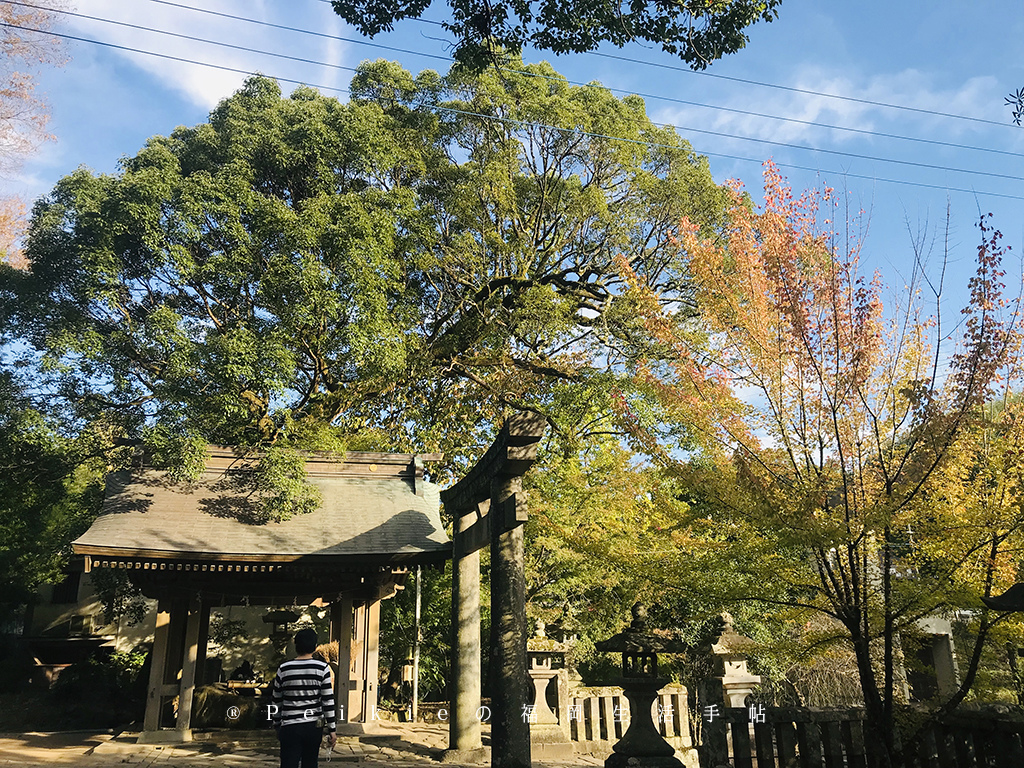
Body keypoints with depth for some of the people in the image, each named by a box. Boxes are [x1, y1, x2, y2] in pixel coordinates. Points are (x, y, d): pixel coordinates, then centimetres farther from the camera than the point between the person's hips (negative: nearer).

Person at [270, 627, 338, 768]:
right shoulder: (322, 668, -5)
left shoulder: (284, 668, -2)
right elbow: (328, 701, -7)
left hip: (290, 728, -1)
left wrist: (277, 725, 20)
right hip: (314, 726, 1)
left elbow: (276, 702, 7)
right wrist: (332, 729, -2)